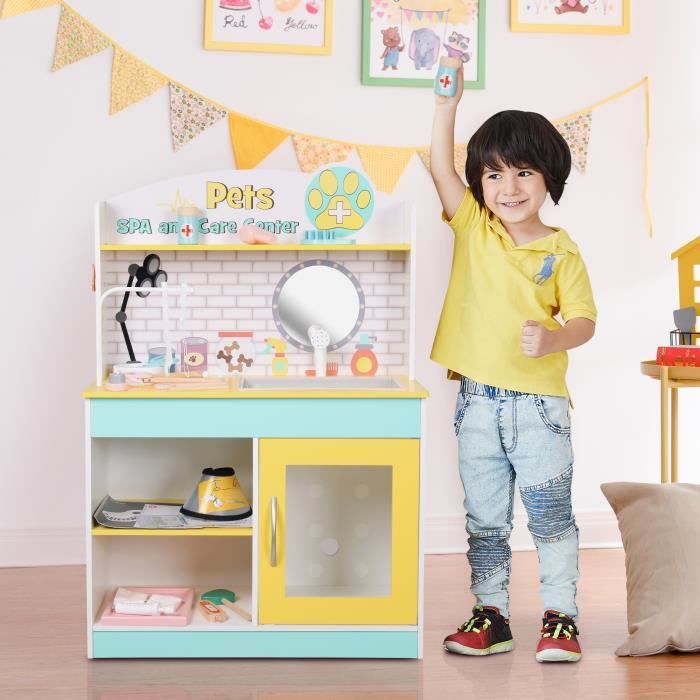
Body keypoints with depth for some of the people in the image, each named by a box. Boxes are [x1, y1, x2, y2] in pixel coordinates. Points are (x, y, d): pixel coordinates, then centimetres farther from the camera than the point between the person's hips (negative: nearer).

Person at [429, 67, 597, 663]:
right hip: (478, 402, 3)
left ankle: (561, 618, 16)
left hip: (539, 404, -2)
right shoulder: (473, 229, 2)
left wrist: (553, 340, -25)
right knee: (485, 521, 12)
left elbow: (584, 321, -5)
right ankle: (491, 616, 23)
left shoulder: (561, 251, -3)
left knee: (551, 518, 4)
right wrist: (446, 106, -18)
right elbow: (441, 169, -9)